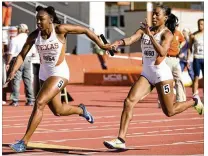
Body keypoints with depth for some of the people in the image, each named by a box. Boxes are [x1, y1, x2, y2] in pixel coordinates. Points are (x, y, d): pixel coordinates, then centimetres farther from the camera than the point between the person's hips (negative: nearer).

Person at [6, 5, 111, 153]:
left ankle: (24, 142, -18)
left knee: (39, 103, -21)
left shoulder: (60, 29, -19)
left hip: (60, 73, -6)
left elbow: (85, 30, -9)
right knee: (58, 111, 19)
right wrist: (13, 72, -18)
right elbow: (22, 55, -3)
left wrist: (101, 45, -4)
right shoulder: (34, 35, -7)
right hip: (44, 74, 6)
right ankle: (81, 110, 52)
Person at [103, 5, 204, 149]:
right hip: (146, 74, 5)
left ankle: (195, 102, 33)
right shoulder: (145, 30, 6)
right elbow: (131, 39, -11)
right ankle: (121, 140, -14)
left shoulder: (167, 33, -10)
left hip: (162, 74, -5)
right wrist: (120, 42, -32)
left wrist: (150, 35, -33)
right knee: (129, 101, -13)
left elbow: (162, 52, -27)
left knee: (169, 111, 5)